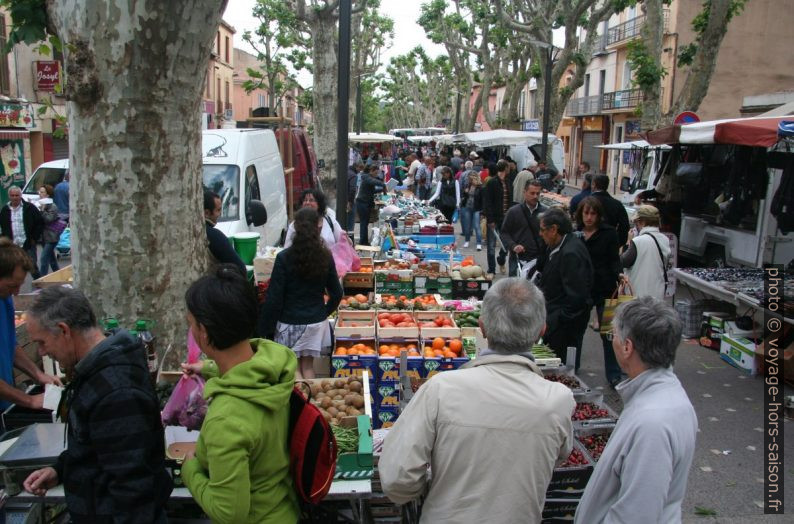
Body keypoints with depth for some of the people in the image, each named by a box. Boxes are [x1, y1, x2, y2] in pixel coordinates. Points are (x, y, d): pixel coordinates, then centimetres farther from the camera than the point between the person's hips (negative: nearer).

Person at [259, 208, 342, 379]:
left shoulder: (284, 258, -15)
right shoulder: (325, 257, -4)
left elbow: (274, 299, -14)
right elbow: (336, 293, 3)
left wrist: (265, 329, -5)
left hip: (290, 323, -4)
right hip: (317, 321, 4)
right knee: (308, 365, 17)